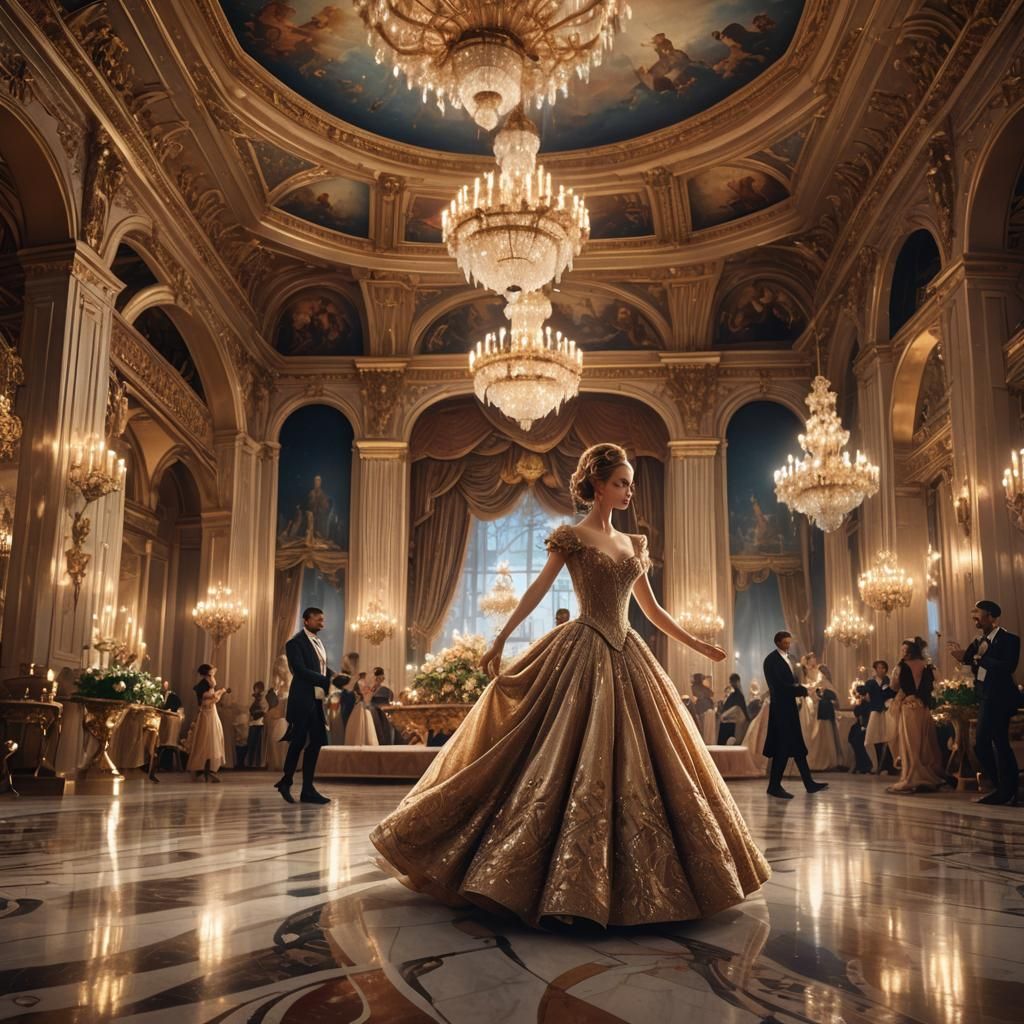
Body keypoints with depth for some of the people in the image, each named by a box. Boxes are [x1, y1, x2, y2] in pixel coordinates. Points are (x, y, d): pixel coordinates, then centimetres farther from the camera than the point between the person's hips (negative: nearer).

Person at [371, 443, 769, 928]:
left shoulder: (634, 543, 15)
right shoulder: (571, 537, -2)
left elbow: (652, 609, 20)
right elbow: (537, 590, -9)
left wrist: (697, 644, 19)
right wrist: (500, 640, -18)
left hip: (626, 658, 6)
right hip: (583, 655, -6)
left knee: (636, 766, 7)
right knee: (573, 760, -8)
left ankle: (635, 880, 18)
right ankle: (570, 885, 2)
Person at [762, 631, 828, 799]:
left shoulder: (788, 658, 14)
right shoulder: (772, 660, -13)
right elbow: (779, 685, -20)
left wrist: (803, 689, -5)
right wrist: (803, 690, -16)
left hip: (790, 707, 9)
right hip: (780, 708, -9)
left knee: (797, 747, 12)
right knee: (782, 748, -5)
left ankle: (809, 783, 17)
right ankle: (774, 786, 3)